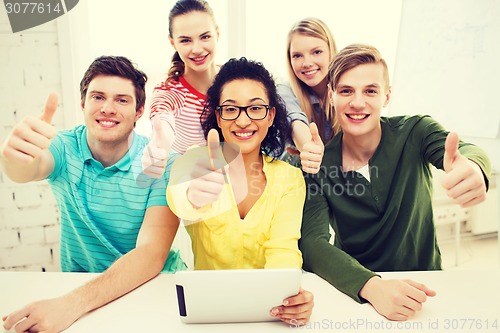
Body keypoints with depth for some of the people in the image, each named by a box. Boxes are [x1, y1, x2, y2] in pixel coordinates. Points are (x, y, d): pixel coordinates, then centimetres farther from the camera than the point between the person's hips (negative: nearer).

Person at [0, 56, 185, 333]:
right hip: (77, 285, 1)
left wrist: (72, 303, -34)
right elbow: (26, 172, -27)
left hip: (152, 284, 0)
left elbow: (152, 253, -22)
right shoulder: (65, 148, -6)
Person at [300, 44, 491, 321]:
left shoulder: (415, 132, -8)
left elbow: (463, 152, -27)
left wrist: (472, 168, -50)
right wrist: (371, 286, -34)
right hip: (353, 293, -1)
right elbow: (312, 243, -19)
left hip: (421, 286, 1)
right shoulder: (319, 163, -10)